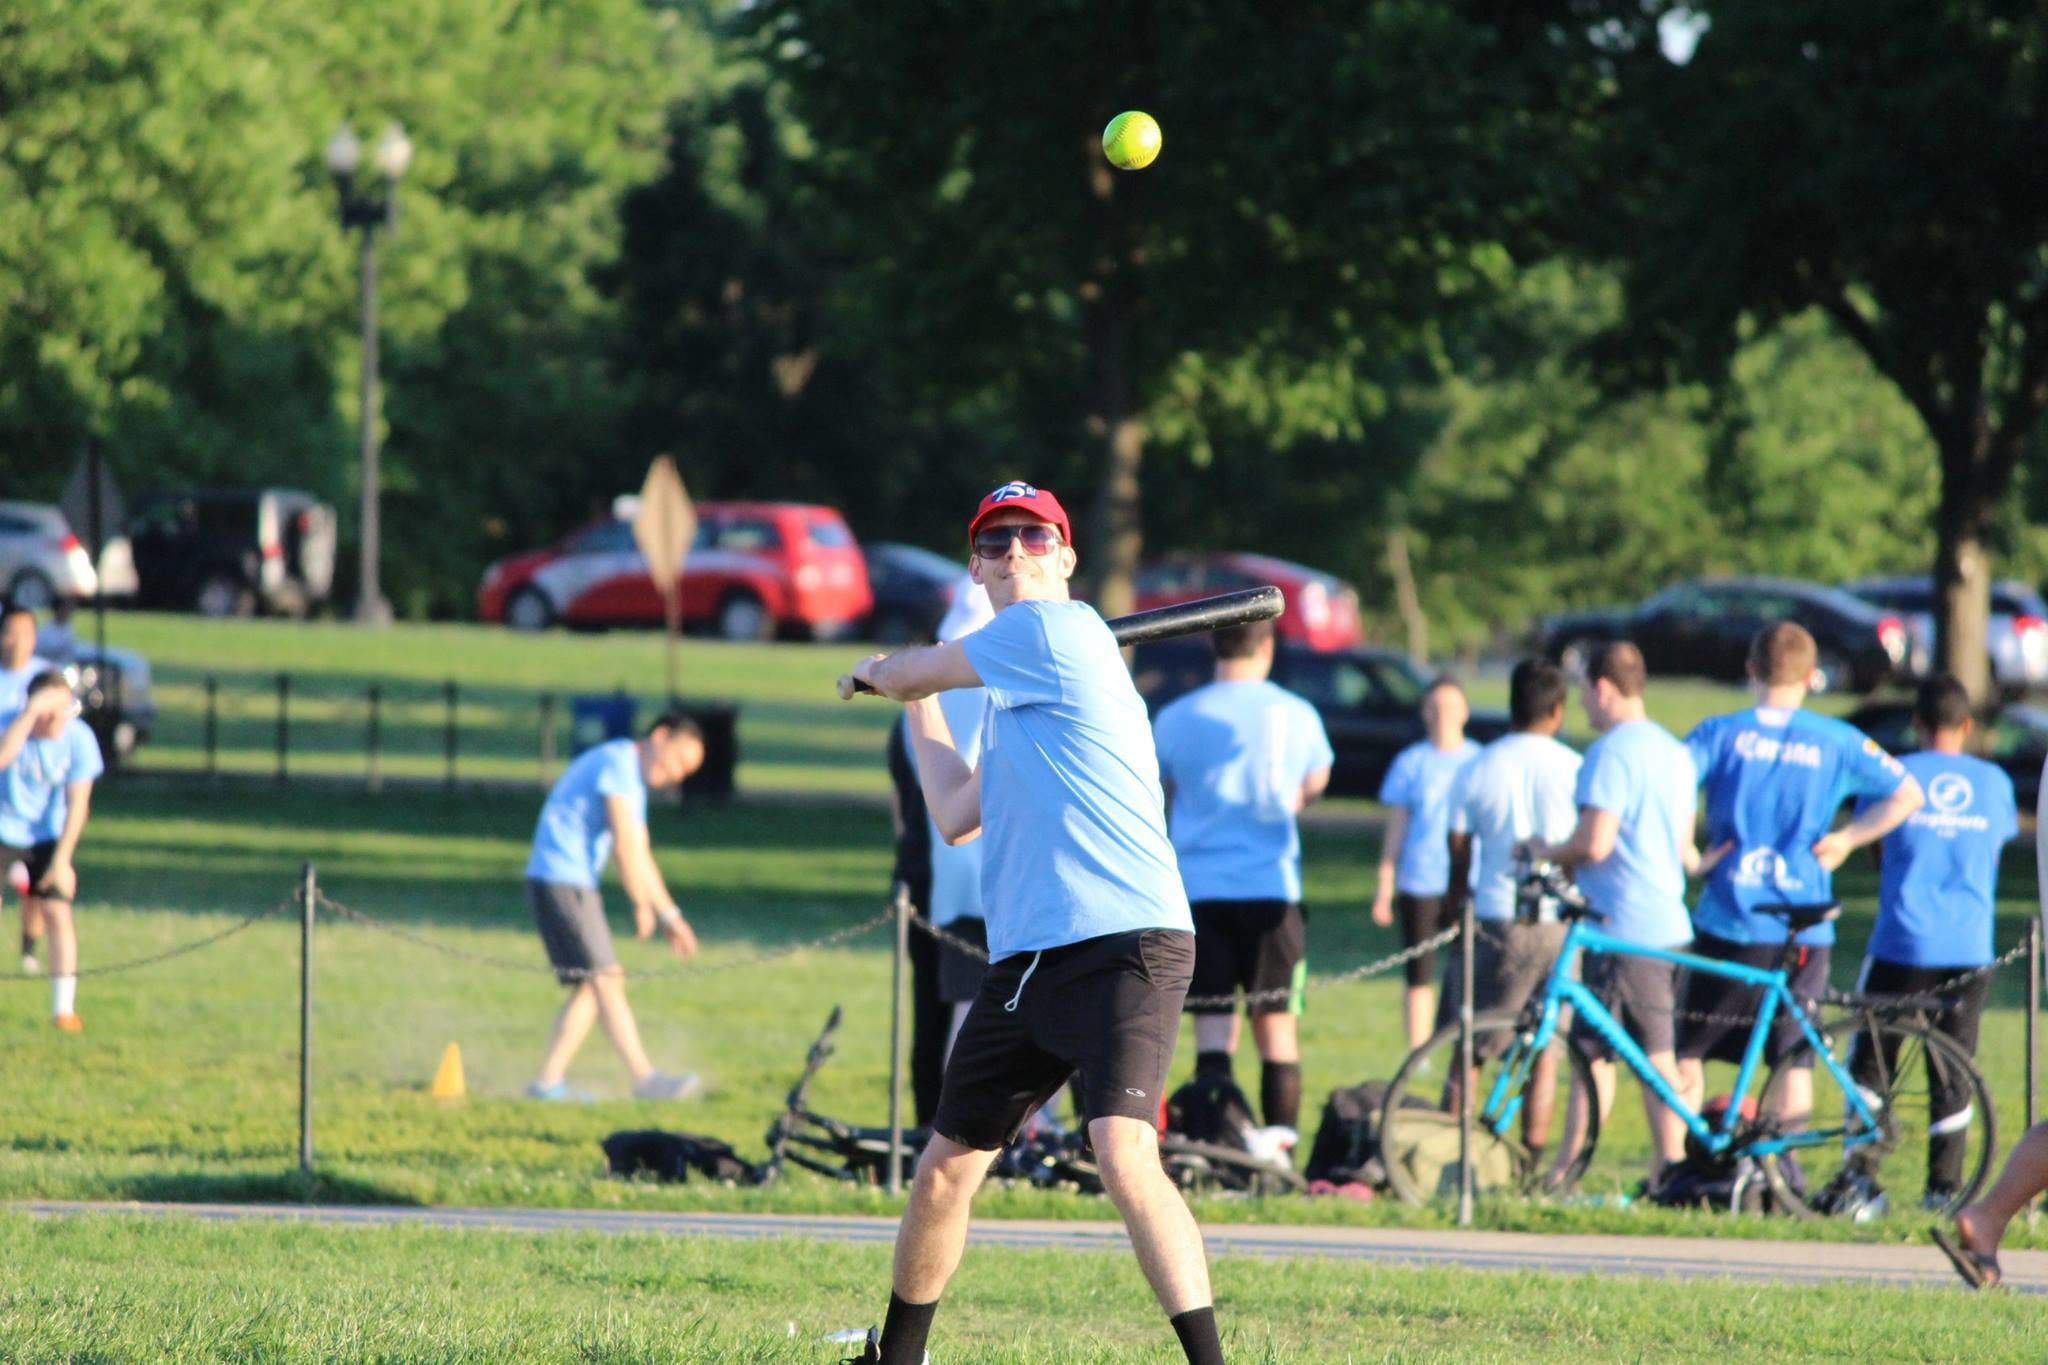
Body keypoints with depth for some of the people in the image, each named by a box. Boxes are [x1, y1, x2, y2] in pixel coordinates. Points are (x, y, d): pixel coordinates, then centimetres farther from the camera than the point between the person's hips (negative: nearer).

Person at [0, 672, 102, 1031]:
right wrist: (30, 714, -46)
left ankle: (63, 1007, -6)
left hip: (45, 835, 1)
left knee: (57, 913, -10)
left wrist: (61, 860, -14)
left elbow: (77, 803, -10)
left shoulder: (78, 738, -14)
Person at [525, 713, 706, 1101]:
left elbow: (640, 856, 26)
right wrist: (642, 905, -10)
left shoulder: (635, 782, 22)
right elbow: (624, 840, -16)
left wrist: (669, 914, 21)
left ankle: (549, 1081, 4)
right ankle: (644, 1079, -14)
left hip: (574, 883, 10)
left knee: (589, 988, 7)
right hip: (561, 878, -10)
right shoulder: (618, 761, -10)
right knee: (605, 979, -11)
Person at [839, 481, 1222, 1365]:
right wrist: (919, 706, 37)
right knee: (944, 1172, 14)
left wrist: (882, 672, 28)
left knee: (1123, 1153, -26)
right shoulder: (1016, 692, 21)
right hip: (1026, 962, 9)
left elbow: (902, 674, 4)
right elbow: (957, 817, 27)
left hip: (1126, 946, -9)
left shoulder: (1055, 630, -5)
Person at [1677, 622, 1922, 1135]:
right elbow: (1907, 794, 4)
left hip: (1728, 920, -1)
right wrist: (1846, 838, 7)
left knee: (1689, 1056, 6)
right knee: (1794, 1060, 8)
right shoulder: (1836, 741, 3)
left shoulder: (1721, 733, -2)